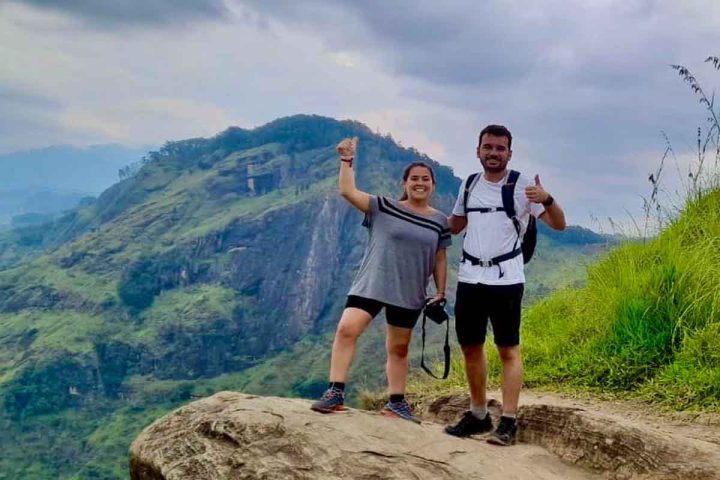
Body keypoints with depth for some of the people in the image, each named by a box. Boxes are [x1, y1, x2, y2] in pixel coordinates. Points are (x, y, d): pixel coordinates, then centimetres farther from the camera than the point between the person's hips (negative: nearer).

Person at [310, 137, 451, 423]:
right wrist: (347, 160, -17)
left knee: (398, 349, 10)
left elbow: (439, 259, 10)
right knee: (346, 329, -18)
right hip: (371, 285, -2)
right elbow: (347, 191, -11)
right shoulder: (383, 208, -1)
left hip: (409, 294, 2)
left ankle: (396, 403, 23)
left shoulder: (439, 221, 5)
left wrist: (441, 293, 6)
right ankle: (335, 393, -14)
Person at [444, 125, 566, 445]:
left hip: (506, 279, -5)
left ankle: (508, 422, -1)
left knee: (508, 350, -4)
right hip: (469, 277, 5)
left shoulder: (522, 186, -4)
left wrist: (547, 200, -29)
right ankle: (478, 415, 22)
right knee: (470, 347, 10)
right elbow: (454, 226, 22)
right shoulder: (469, 185, 10)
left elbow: (558, 225, -9)